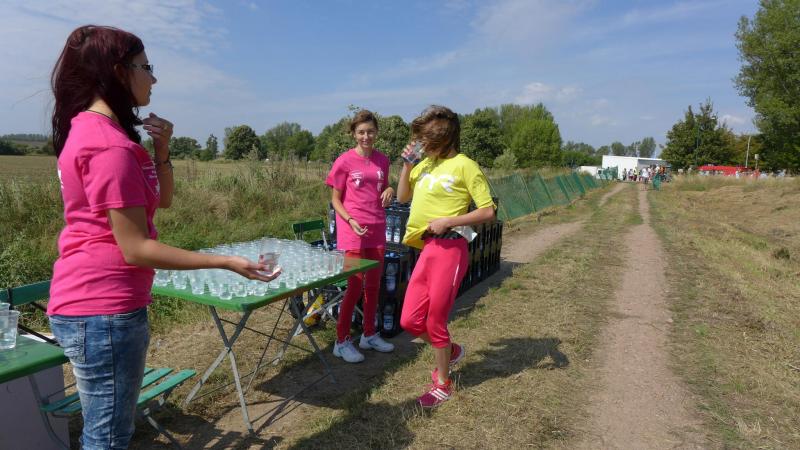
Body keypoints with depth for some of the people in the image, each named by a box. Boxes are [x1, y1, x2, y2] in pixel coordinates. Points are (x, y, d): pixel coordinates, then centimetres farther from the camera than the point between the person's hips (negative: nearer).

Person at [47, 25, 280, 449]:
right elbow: (136, 248, -22)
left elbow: (163, 199, 13)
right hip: (104, 309, -10)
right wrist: (227, 262, -20)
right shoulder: (112, 146, -20)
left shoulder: (91, 129, 12)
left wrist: (161, 149, -2)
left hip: (93, 304, 10)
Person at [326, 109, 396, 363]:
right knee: (355, 286, -3)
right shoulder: (344, 161, -7)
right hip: (353, 230, -5)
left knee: (373, 285, 13)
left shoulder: (382, 160, 7)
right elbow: (335, 199, -4)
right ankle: (342, 341, 12)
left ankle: (369, 335, 28)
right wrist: (351, 220, -19)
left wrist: (389, 190, -4)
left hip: (377, 229, 5)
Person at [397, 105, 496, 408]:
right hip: (427, 250, 7)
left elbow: (488, 212, -9)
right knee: (410, 321, 7)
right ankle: (451, 351, 38)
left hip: (449, 249, -7)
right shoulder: (426, 164, 14)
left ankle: (443, 385, 29)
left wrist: (448, 221, -15)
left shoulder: (464, 165, -7)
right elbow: (402, 196, 22)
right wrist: (407, 164, 10)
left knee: (435, 322, 4)